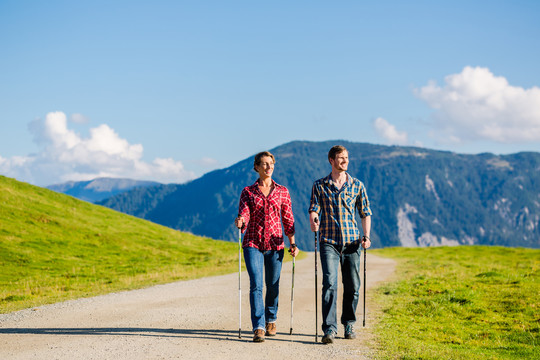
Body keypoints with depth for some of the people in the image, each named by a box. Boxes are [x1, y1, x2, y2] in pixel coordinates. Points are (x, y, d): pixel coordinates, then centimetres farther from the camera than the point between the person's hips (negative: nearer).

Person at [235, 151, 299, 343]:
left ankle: (271, 320, 31)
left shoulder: (282, 191, 9)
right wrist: (240, 222, -29)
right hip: (253, 243, -2)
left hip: (275, 244, 2)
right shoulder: (248, 192, 5)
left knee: (273, 285, 8)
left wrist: (293, 243, 3)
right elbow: (244, 214, -5)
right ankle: (259, 328, -15)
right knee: (256, 285, -13)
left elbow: (288, 219, 10)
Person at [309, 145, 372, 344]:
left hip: (352, 242, 2)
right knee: (330, 283, -14)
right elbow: (314, 209, 0)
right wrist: (313, 221, -23)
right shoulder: (319, 185, 6)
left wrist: (366, 236, -1)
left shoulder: (357, 185, 9)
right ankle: (329, 328, -15)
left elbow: (365, 213, 12)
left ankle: (349, 324, 23)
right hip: (329, 242, -2)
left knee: (352, 286, 5)